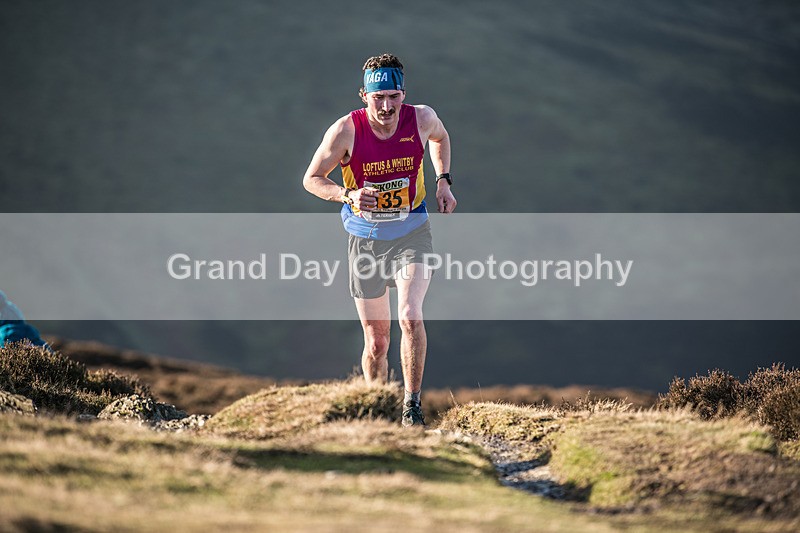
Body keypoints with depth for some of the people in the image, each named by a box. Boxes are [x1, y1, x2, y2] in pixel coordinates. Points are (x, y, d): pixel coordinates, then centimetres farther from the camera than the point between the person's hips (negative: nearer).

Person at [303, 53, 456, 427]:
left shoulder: (421, 119, -11)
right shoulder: (346, 131, -17)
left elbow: (440, 138, 15)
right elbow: (311, 179, -6)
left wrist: (443, 181, 3)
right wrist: (348, 195, -24)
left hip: (412, 233, 0)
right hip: (365, 239, 0)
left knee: (410, 316, -25)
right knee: (376, 343, 6)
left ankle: (412, 406, -16)